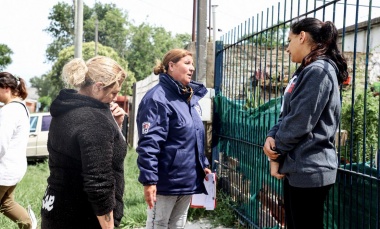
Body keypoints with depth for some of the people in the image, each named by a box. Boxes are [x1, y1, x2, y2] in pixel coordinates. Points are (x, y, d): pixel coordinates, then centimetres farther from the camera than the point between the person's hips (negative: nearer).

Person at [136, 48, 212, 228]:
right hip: (166, 181, -8)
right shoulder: (157, 98, -15)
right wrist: (149, 180, -26)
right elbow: (148, 143, -22)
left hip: (188, 179, 8)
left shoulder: (191, 97, 13)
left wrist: (203, 165, 19)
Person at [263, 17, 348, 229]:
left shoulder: (318, 70, -15)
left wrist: (276, 151, -6)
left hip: (309, 170, -10)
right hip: (297, 167, 10)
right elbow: (287, 115, 16)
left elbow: (299, 122, -21)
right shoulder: (307, 71, 17)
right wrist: (272, 137, -4)